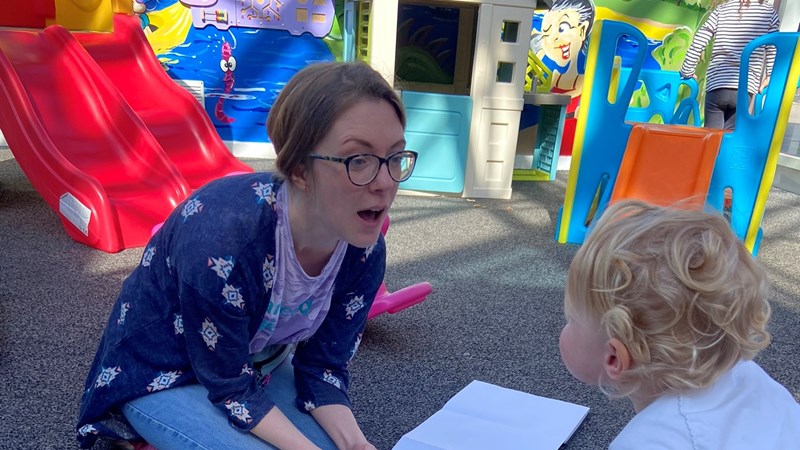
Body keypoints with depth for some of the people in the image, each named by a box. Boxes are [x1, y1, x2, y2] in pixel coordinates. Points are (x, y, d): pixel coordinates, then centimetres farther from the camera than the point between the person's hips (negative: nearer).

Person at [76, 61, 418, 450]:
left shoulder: (365, 251, -19)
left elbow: (322, 366, -10)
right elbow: (230, 387, -25)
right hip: (160, 374, -6)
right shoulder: (221, 237, -37)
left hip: (257, 363, 6)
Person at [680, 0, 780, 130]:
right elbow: (773, 50, 7)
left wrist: (687, 70, 11)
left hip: (716, 85, 1)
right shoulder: (769, 11, 10)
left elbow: (699, 41, 4)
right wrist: (770, 77, 18)